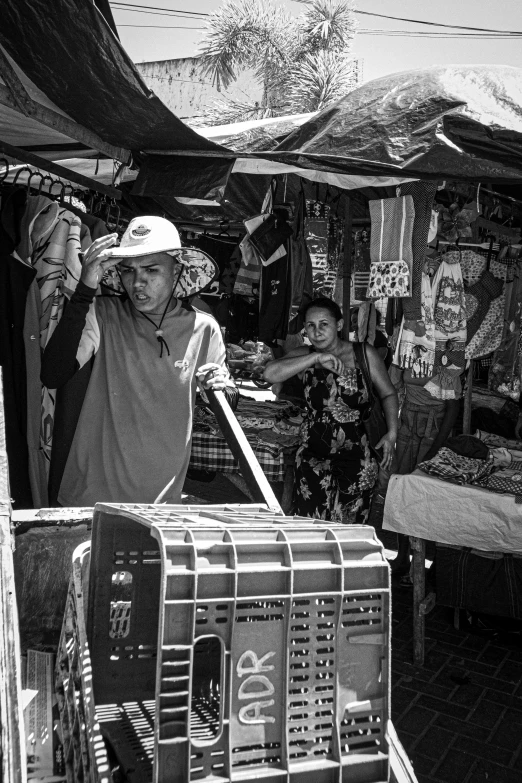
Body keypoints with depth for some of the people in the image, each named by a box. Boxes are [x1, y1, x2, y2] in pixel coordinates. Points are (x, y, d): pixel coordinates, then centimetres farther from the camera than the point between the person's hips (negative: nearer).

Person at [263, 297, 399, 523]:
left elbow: (388, 394, 7)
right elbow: (270, 373, -18)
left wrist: (392, 432, -6)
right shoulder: (304, 356, 1)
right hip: (314, 452, 1)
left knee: (349, 526, 2)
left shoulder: (364, 354, -3)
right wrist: (316, 358, -22)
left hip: (356, 454, -1)